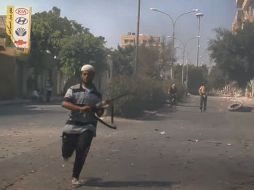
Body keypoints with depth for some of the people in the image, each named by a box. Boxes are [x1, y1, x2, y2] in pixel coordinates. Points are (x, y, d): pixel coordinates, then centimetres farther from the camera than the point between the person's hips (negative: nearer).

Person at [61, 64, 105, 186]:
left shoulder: (97, 94, 8)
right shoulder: (73, 89, 0)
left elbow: (99, 114, 11)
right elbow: (65, 103, -15)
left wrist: (102, 108, -13)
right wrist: (81, 108, -28)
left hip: (88, 126, 1)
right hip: (72, 125, -1)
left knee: (82, 152, -10)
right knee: (66, 153, 5)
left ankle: (75, 177, 7)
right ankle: (66, 153, 44)